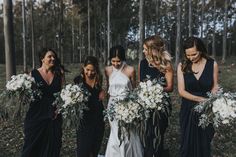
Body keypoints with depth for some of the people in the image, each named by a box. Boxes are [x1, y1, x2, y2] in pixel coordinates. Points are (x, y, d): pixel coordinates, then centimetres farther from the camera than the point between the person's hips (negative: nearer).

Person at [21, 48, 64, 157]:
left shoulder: (59, 74, 5)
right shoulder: (33, 73, -1)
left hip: (54, 116, 2)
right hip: (36, 116, -2)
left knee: (52, 146, 9)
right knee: (33, 145, 6)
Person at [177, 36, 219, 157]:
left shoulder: (212, 64, -6)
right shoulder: (182, 66, -7)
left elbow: (215, 87, 2)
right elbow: (181, 91, -8)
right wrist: (201, 99, -19)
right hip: (188, 109, 0)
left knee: (204, 142, 13)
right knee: (188, 142, 11)